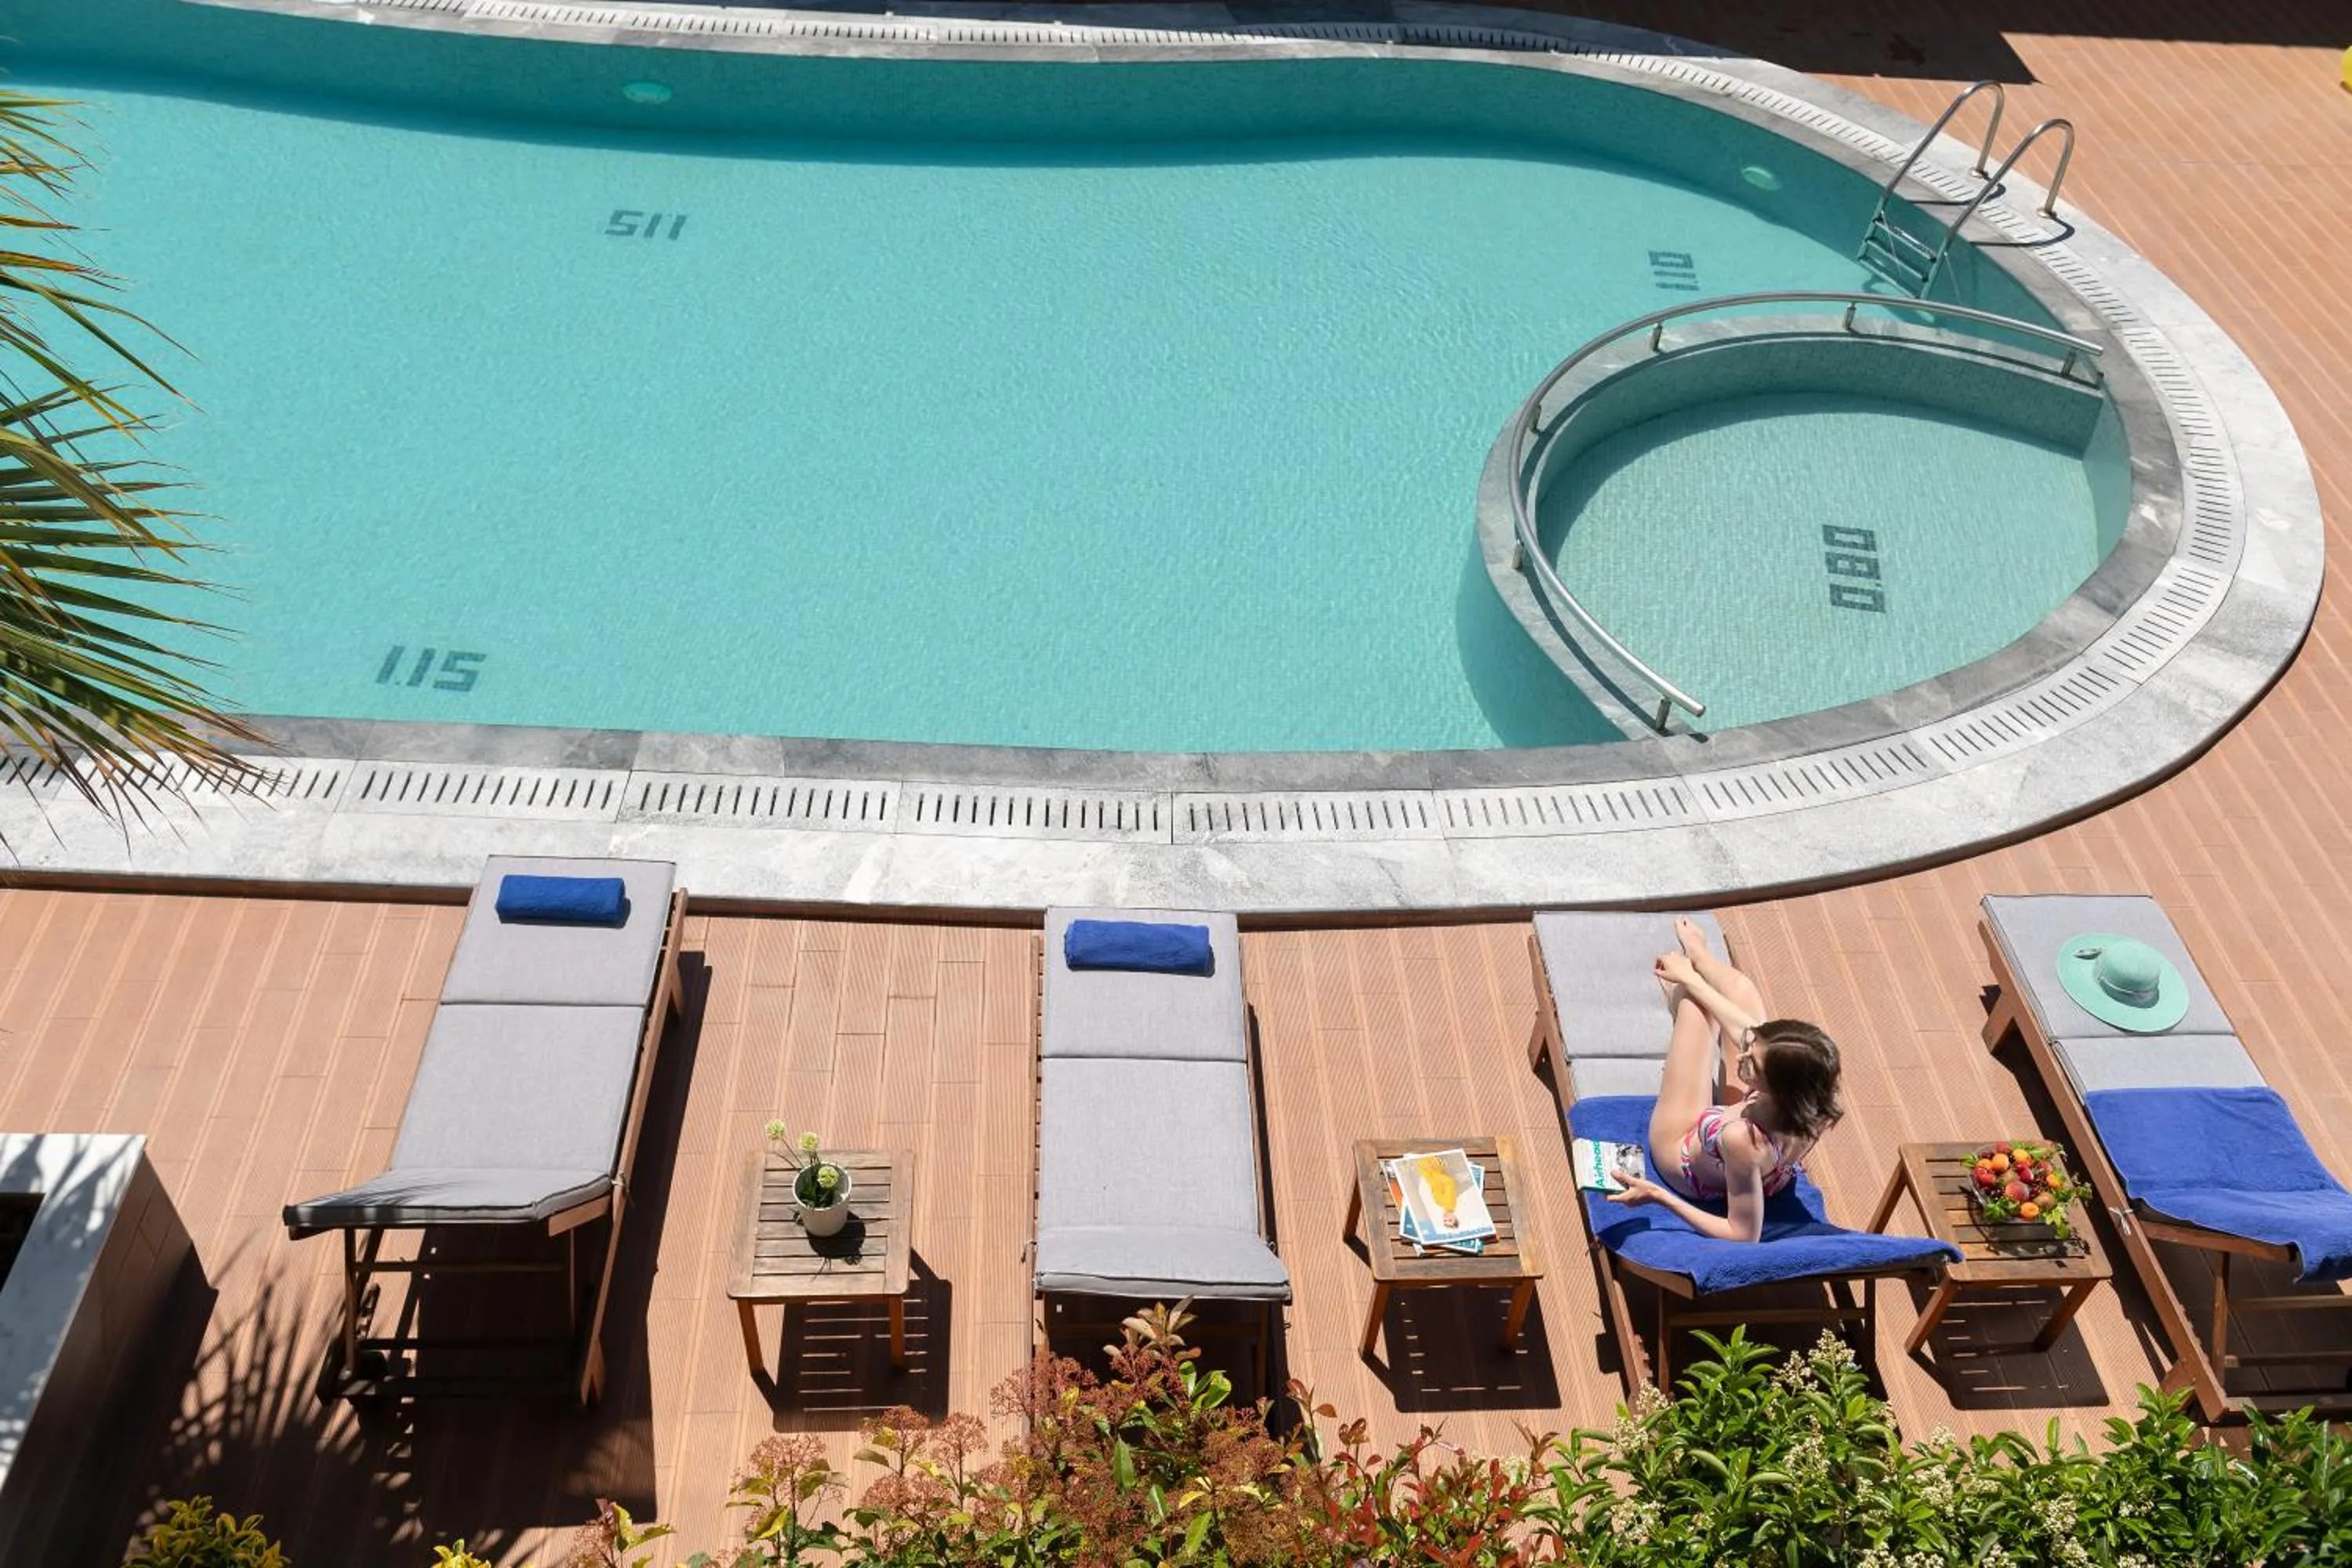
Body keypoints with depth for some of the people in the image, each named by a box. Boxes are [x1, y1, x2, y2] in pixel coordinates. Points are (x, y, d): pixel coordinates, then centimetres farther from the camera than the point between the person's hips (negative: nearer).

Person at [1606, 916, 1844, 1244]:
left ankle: (1676, 994, 47)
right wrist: (1690, 978, -1)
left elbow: (1744, 1236, -38)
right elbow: (1744, 1029, -15)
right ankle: (1696, 957, 51)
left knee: (1694, 1005, 5)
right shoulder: (1811, 1105, -32)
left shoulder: (1744, 1140, -51)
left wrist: (1659, 1196, -41)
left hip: (1678, 1154, -4)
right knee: (1742, 992, 12)